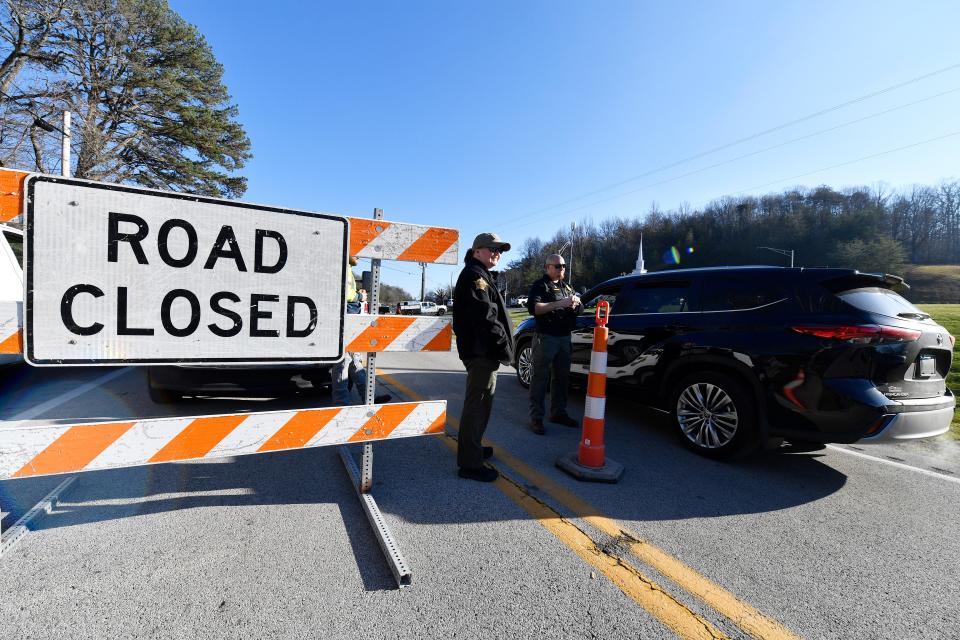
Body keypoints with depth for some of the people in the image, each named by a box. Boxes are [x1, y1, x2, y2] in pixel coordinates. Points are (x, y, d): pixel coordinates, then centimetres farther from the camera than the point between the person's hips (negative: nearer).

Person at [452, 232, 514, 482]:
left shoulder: (480, 276, 23)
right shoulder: (474, 275, -12)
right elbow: (485, 317, -21)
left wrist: (501, 347, 17)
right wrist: (504, 346, -18)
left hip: (481, 351, 11)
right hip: (481, 351, -11)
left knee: (479, 403, 21)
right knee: (478, 404, -6)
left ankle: (472, 448, 37)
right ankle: (470, 463, 1)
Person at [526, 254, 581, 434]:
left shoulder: (567, 287, 20)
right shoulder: (540, 286, -2)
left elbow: (578, 308, 23)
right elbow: (533, 308, -17)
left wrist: (576, 304, -2)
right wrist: (560, 303, -25)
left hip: (564, 338, 7)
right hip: (546, 337, -7)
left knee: (562, 377, 13)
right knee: (540, 377, -4)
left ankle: (558, 412, 25)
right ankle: (536, 418, 0)